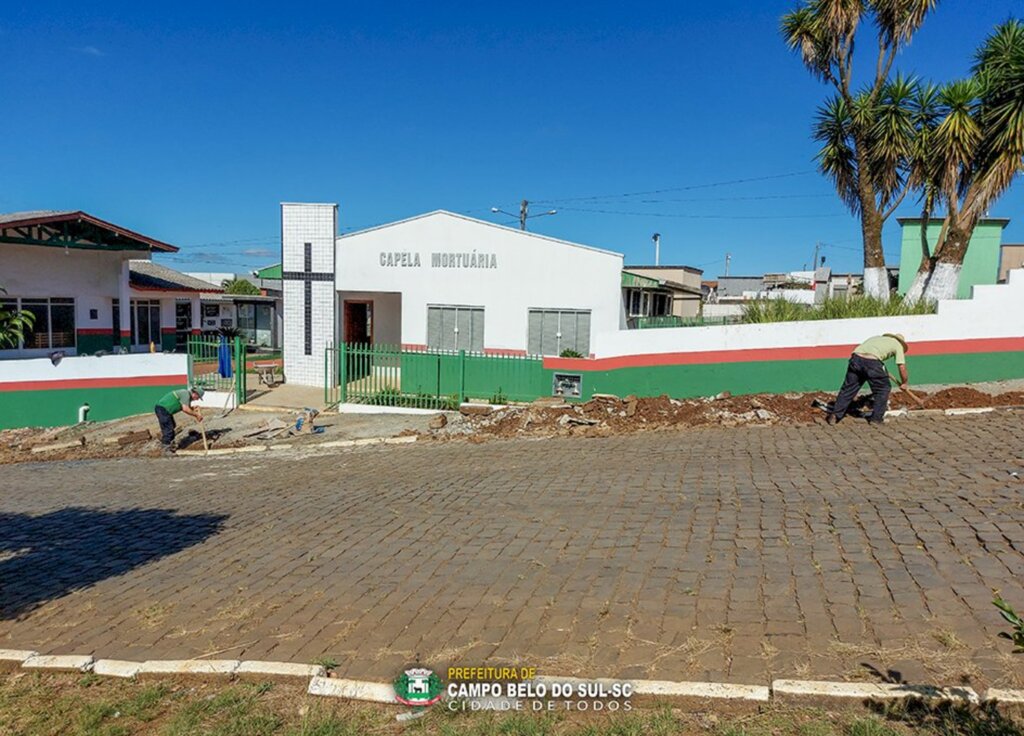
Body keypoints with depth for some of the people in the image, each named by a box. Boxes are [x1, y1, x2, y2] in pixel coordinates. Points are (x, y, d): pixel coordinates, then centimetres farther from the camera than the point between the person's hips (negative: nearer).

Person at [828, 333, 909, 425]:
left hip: (856, 357, 4)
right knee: (883, 389, 16)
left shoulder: (878, 338, 37)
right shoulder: (898, 344, 23)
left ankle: (835, 416, 13)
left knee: (848, 388, 15)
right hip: (872, 362, -4)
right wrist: (904, 383, 33)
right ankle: (876, 418, 19)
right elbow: (902, 367, 17)